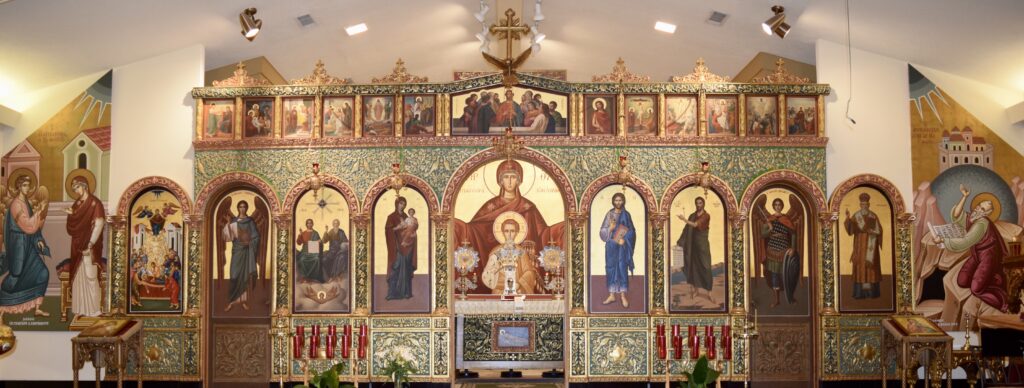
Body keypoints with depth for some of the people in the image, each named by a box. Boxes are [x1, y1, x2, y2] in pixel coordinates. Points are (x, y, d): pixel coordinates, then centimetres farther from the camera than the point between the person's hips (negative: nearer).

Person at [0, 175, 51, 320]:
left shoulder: (26, 202, 12)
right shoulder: (16, 204, -15)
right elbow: (27, 225, -22)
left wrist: (38, 239, 7)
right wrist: (40, 211, -20)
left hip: (28, 245, 9)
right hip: (18, 245, -9)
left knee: (42, 273, 5)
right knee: (14, 277, -4)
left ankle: (37, 308, 11)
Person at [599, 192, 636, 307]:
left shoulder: (626, 215, 3)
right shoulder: (609, 214, 6)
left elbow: (631, 230, 1)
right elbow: (603, 230, 4)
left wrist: (624, 240, -15)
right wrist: (610, 228, -17)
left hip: (622, 245, -2)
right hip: (611, 245, 2)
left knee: (622, 269, -6)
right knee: (611, 269, 3)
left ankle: (623, 296, -1)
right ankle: (611, 295, 9)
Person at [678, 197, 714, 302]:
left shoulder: (706, 216, -7)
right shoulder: (692, 216, 10)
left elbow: (695, 224, -20)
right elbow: (687, 229, 8)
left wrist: (684, 219, -29)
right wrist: (680, 241, 1)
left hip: (703, 243, -5)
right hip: (693, 243, 5)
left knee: (705, 266, -7)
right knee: (694, 266, 5)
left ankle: (708, 292, -6)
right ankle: (695, 289, 13)